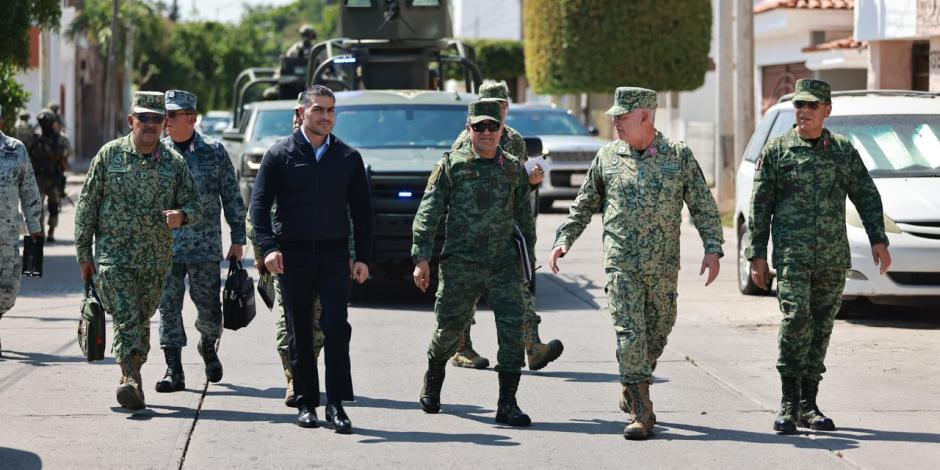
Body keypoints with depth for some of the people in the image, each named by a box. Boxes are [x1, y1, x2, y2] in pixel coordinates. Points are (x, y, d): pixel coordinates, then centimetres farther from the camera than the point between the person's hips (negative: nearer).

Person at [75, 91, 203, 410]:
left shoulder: (174, 162, 5)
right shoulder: (110, 155, 0)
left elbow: (195, 205, 7)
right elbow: (87, 205, 3)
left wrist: (181, 215, -18)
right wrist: (84, 253, 0)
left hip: (156, 258, 3)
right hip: (113, 254, -3)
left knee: (141, 320, 11)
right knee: (126, 317, -16)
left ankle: (130, 376, 24)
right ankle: (132, 381, -23)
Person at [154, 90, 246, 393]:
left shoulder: (214, 152, 2)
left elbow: (232, 197, 6)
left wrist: (238, 239, 4)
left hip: (205, 246, -1)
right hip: (165, 247, 1)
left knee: (209, 310, 3)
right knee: (168, 308, -2)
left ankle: (208, 346, 34)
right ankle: (174, 371, 4)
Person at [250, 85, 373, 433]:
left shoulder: (348, 157, 9)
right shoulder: (280, 155, 3)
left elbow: (362, 210, 12)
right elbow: (259, 202, -1)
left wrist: (363, 256, 5)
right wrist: (268, 246, -15)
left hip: (334, 254, 1)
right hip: (293, 255, -1)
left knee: (336, 327, -11)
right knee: (300, 333, 6)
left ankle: (336, 404, -9)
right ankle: (306, 403, 15)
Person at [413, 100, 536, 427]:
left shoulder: (514, 168, 9)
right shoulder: (451, 166, 0)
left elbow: (525, 217, 18)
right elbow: (428, 213, -2)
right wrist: (421, 258, -8)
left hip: (504, 265, 2)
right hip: (461, 265, -2)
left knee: (512, 330, -9)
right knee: (450, 328, 8)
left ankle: (507, 404, -5)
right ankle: (432, 380, 38)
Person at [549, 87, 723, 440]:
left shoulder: (678, 155, 1)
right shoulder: (608, 156, 5)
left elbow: (703, 205, 3)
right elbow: (584, 205, 15)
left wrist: (713, 248, -6)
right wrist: (564, 239, 6)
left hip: (664, 266, 1)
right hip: (622, 263, -1)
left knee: (657, 334, 11)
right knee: (630, 334, -10)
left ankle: (631, 393, 33)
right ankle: (641, 412, -10)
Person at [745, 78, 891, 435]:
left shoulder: (843, 151, 10)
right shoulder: (776, 151, 3)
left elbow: (867, 196, 14)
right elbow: (759, 206, 4)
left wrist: (878, 239, 3)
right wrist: (756, 254, 0)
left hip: (833, 259, 3)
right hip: (791, 256, -3)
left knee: (821, 329, 5)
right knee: (796, 319, -18)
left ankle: (808, 405, 13)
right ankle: (789, 401, -9)